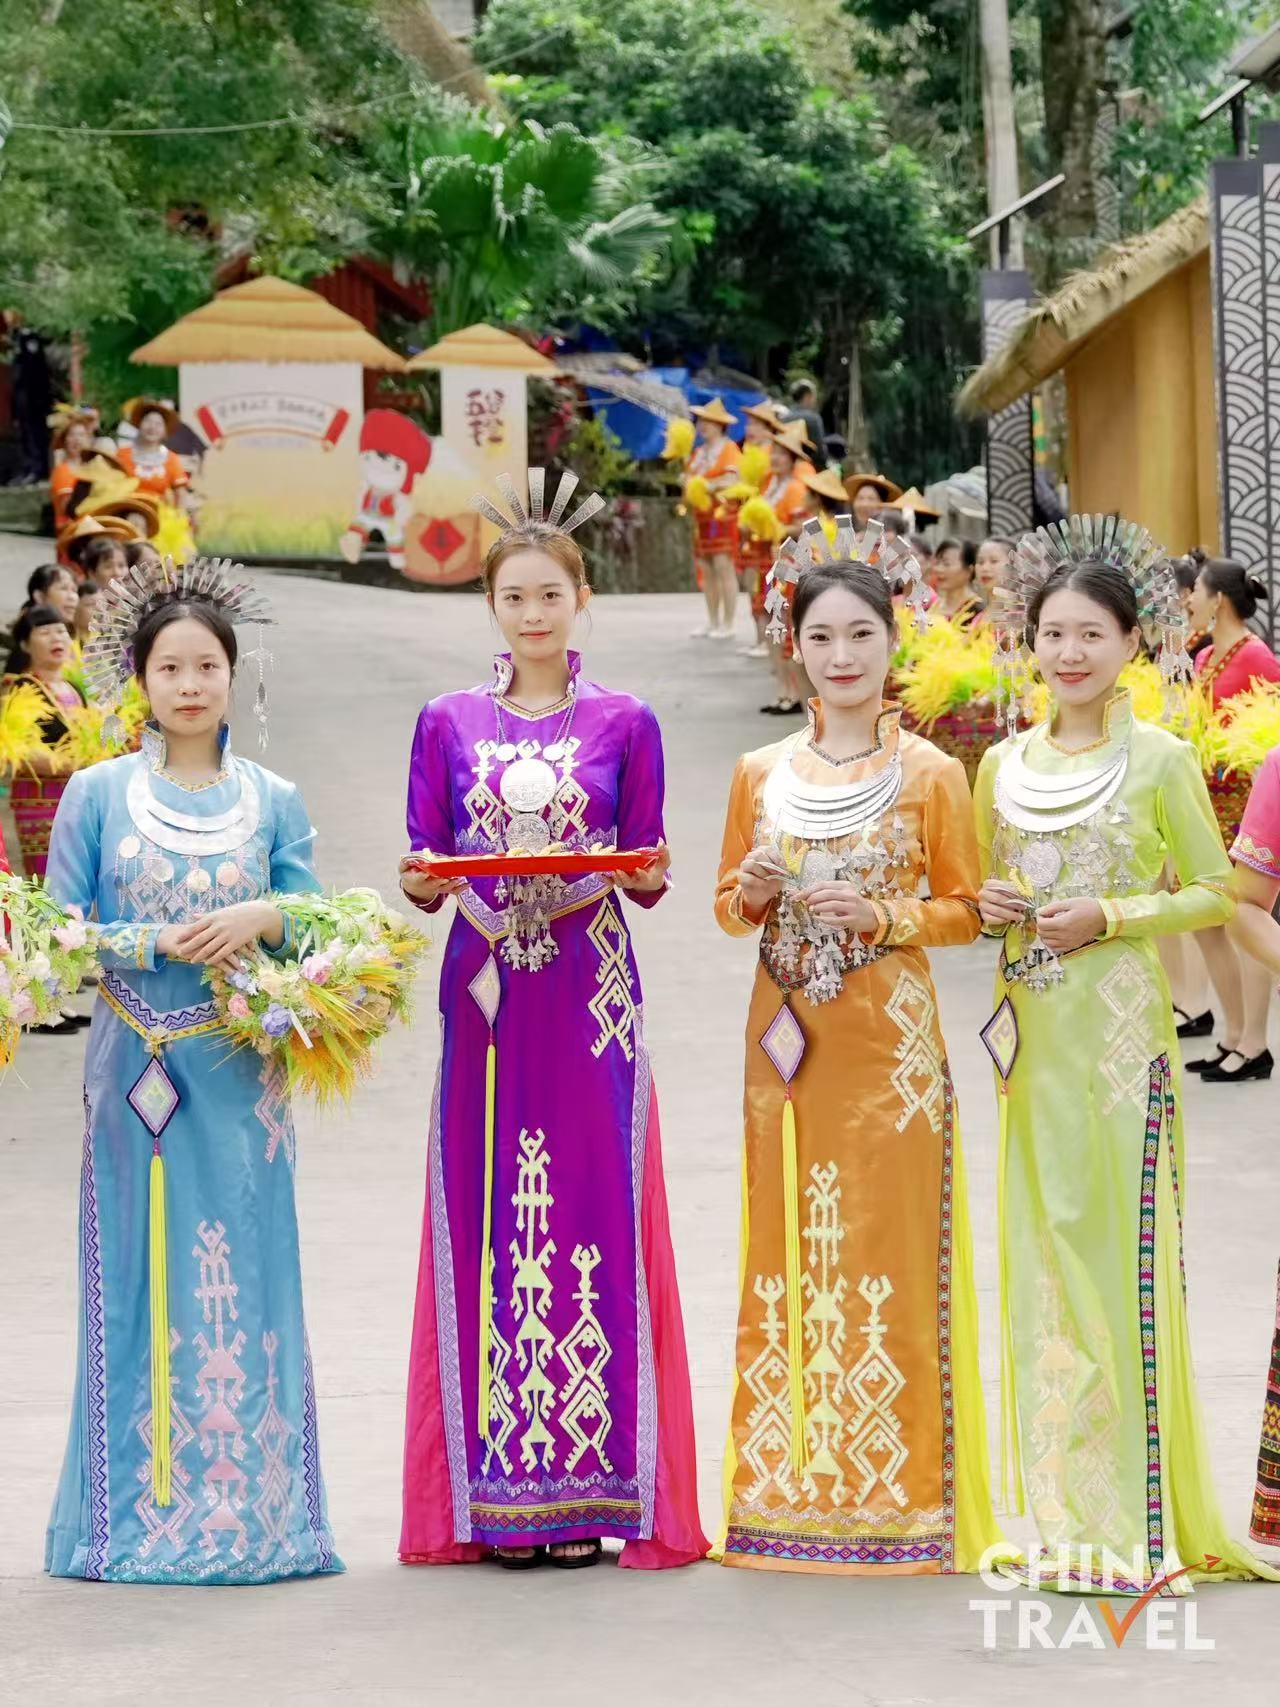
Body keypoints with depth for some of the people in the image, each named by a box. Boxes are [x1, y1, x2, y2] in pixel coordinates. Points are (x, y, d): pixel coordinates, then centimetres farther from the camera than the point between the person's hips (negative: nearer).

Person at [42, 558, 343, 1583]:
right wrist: (158, 944, -13)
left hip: (241, 1074, 1)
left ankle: (249, 1508, 6)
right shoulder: (99, 794, 4)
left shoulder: (273, 801, 8)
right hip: (137, 1069, -1)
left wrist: (260, 919, -12)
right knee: (141, 1278, 0)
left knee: (246, 1279, 1)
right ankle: (144, 1510, 5)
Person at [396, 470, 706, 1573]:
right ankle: (499, 1494, 4)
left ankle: (587, 1490, 0)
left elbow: (648, 871, 5)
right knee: (483, 1221, -1)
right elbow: (422, 864, 8)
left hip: (591, 999, -1)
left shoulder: (626, 724, 7)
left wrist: (646, 875, -16)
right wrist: (424, 883, -13)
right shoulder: (449, 724, 10)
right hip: (485, 996, 1)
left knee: (596, 1211, -4)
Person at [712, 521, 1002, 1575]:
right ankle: (791, 1484, 12)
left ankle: (893, 1497, 3)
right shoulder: (761, 774, 8)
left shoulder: (931, 774, -1)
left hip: (889, 1040, -3)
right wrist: (753, 893, -8)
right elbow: (729, 907, 14)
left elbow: (965, 909, 2)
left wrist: (881, 915, -14)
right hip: (787, 1040, 3)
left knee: (889, 1254, -3)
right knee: (787, 1253, 5)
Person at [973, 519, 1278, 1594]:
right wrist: (993, 908, -1)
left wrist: (1108, 918, -13)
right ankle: (1059, 1508, 13)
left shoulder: (1161, 760, -2)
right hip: (1035, 1037, 5)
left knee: (1121, 1251, -6)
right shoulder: (1005, 765, 11)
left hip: (1121, 1030, -5)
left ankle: (1134, 1519, -2)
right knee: (1042, 1248, 6)